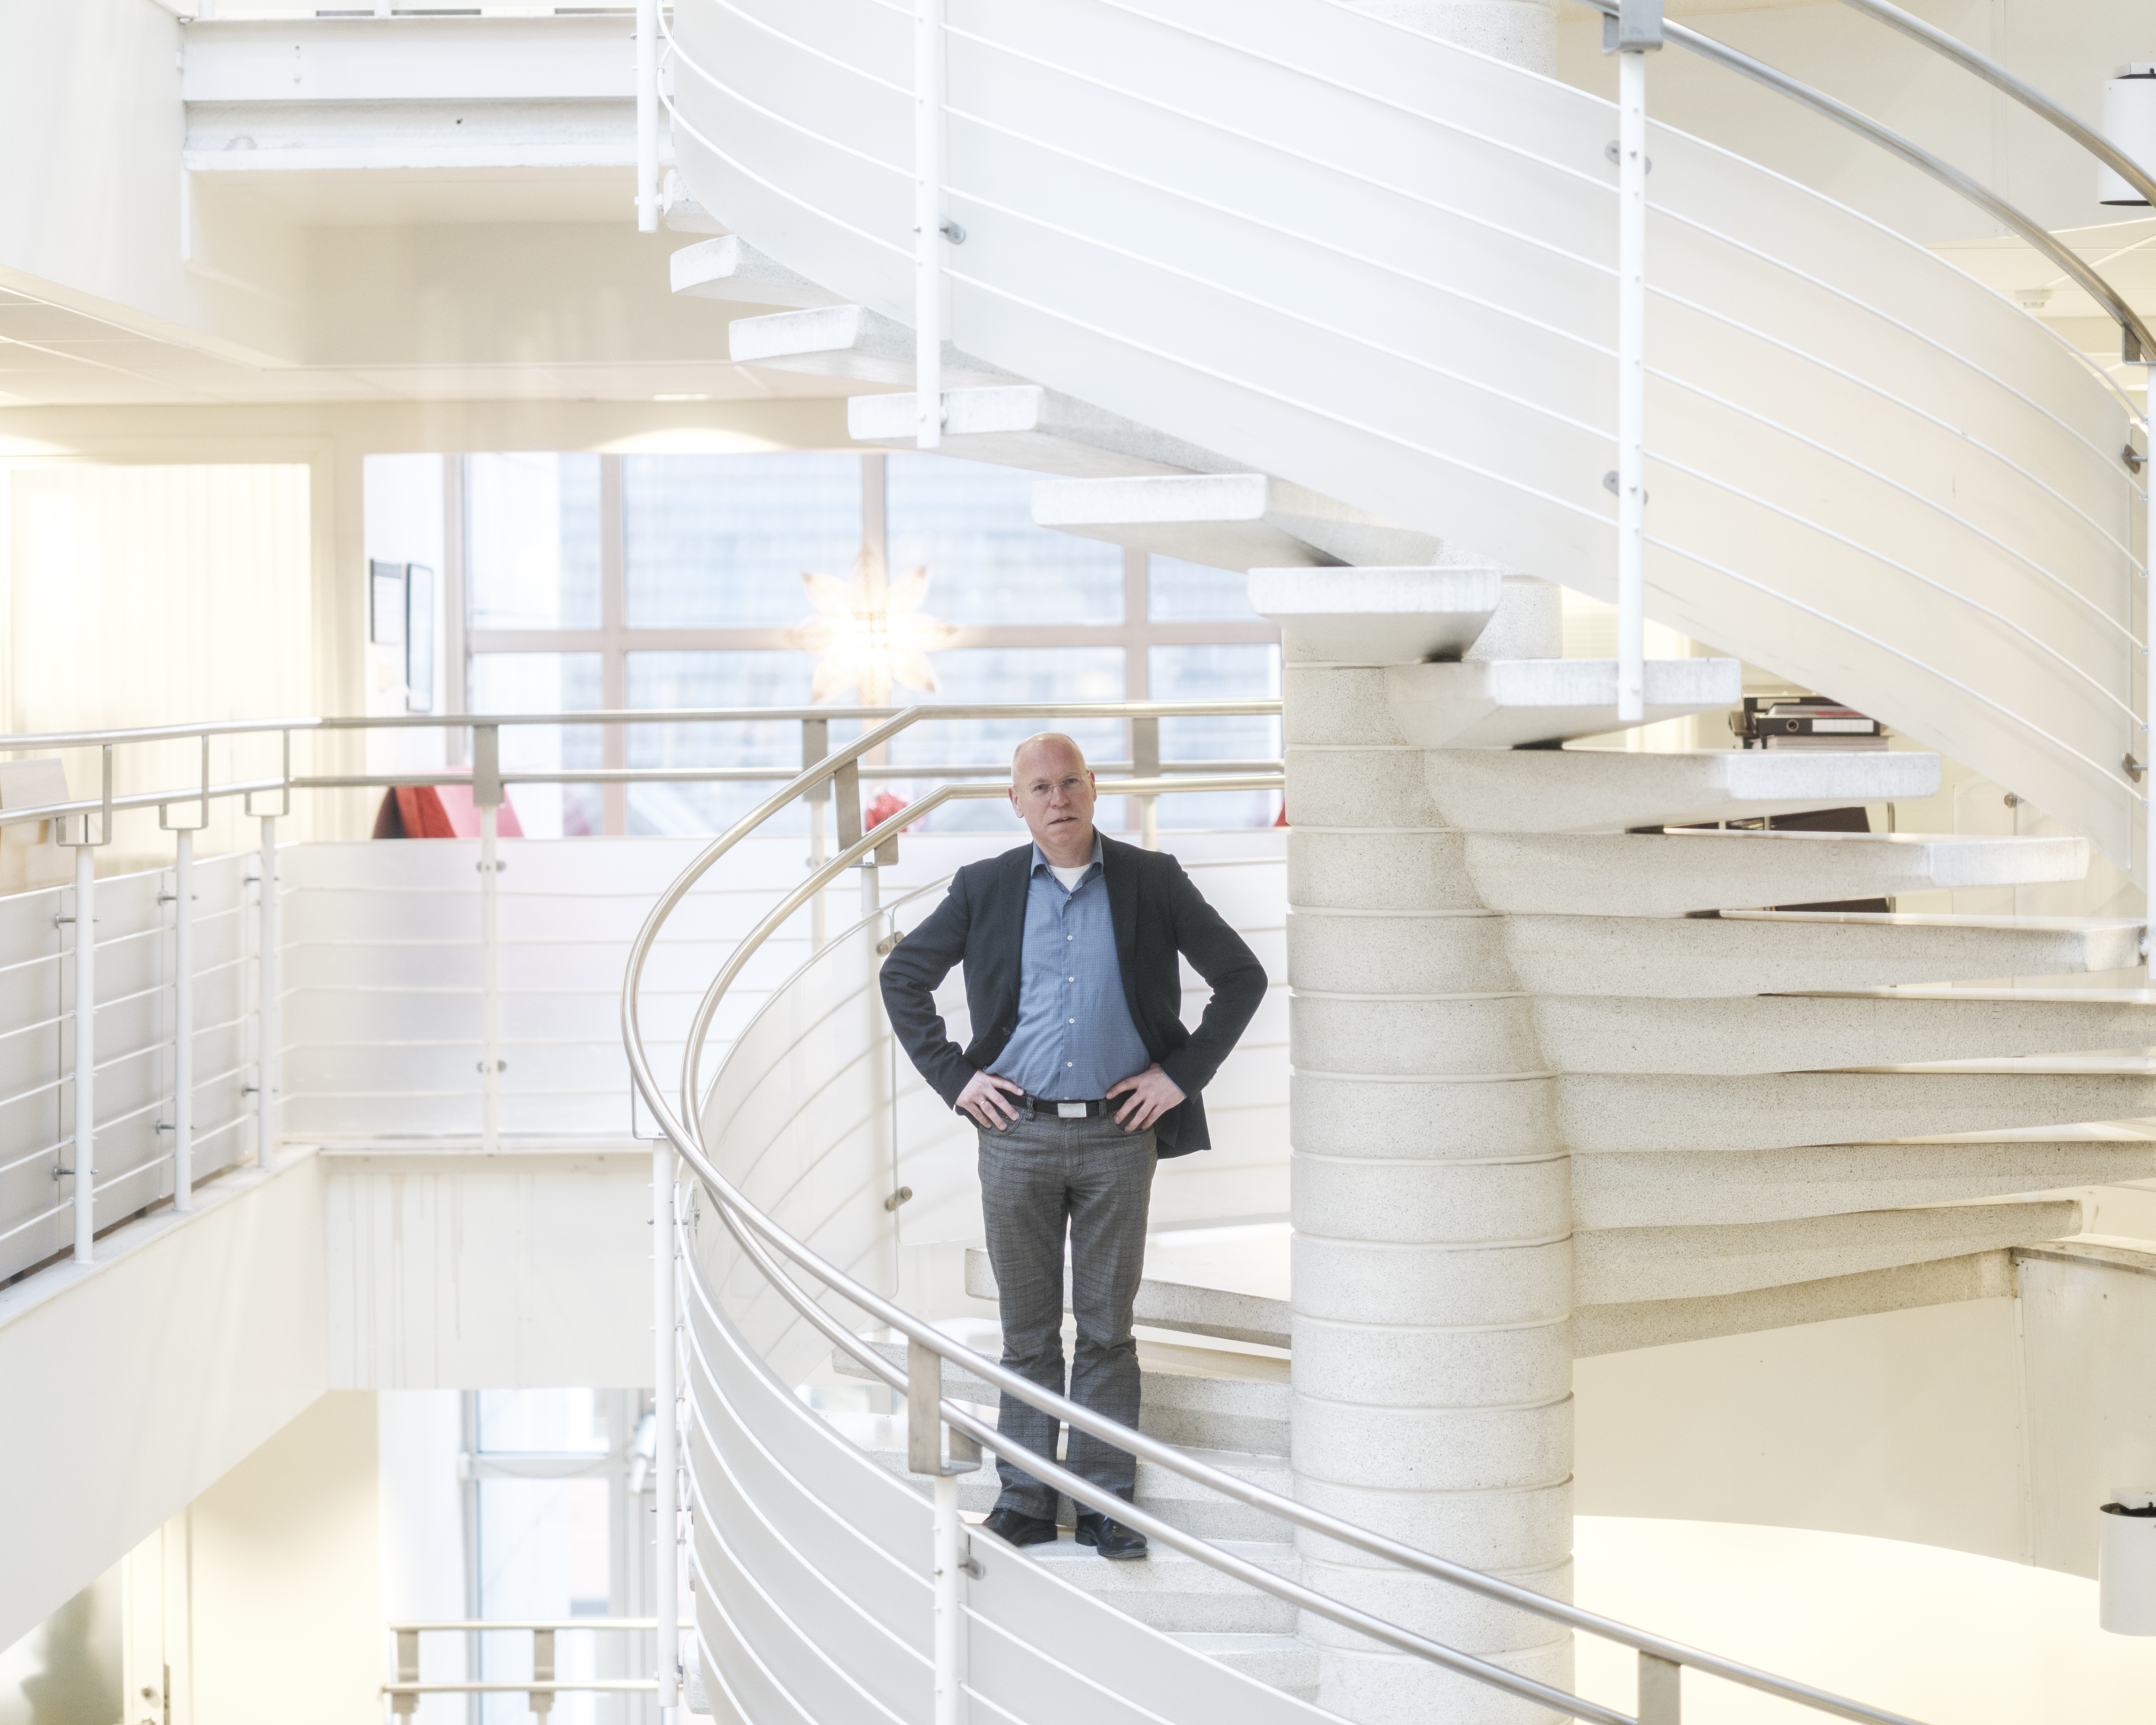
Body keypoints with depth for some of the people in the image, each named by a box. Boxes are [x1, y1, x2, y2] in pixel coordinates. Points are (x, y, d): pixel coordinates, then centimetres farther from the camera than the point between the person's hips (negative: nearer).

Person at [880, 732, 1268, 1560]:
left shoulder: (1151, 881, 2)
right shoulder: (985, 888, 4)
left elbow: (1242, 976, 7)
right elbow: (903, 975, 14)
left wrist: (1182, 1074, 0)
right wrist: (952, 1076, 4)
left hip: (1116, 1135, -1)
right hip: (1017, 1133, 1)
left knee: (1108, 1327, 3)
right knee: (1028, 1328, 6)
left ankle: (1105, 1504, 9)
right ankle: (1024, 1497, 13)